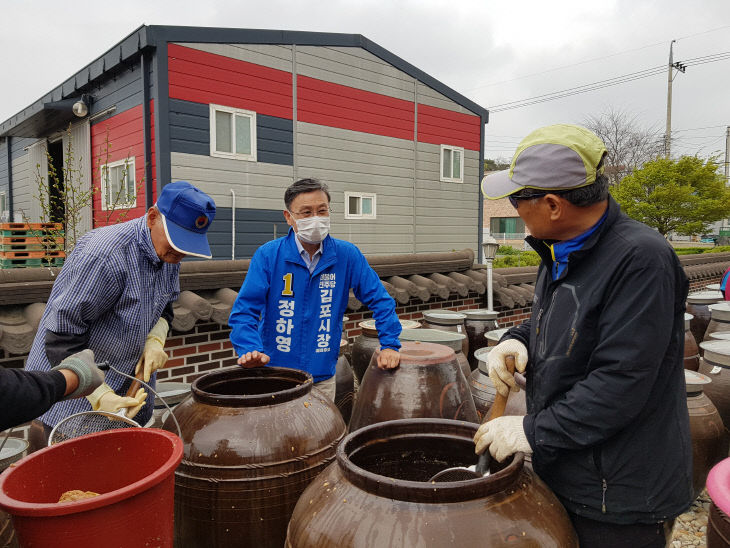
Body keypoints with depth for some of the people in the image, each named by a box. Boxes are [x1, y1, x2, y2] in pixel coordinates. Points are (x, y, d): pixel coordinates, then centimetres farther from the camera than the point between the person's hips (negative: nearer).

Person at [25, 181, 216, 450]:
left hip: (130, 383, 7)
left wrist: (156, 340, -6)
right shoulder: (107, 256, -28)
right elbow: (62, 337, -25)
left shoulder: (168, 252, -3)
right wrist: (99, 396, -27)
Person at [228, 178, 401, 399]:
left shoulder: (347, 255, -4)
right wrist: (250, 349, -27)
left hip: (323, 375, 2)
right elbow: (244, 311, -11)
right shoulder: (268, 255, -9)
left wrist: (389, 345, -5)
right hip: (274, 372, -1)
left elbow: (381, 301, 2)